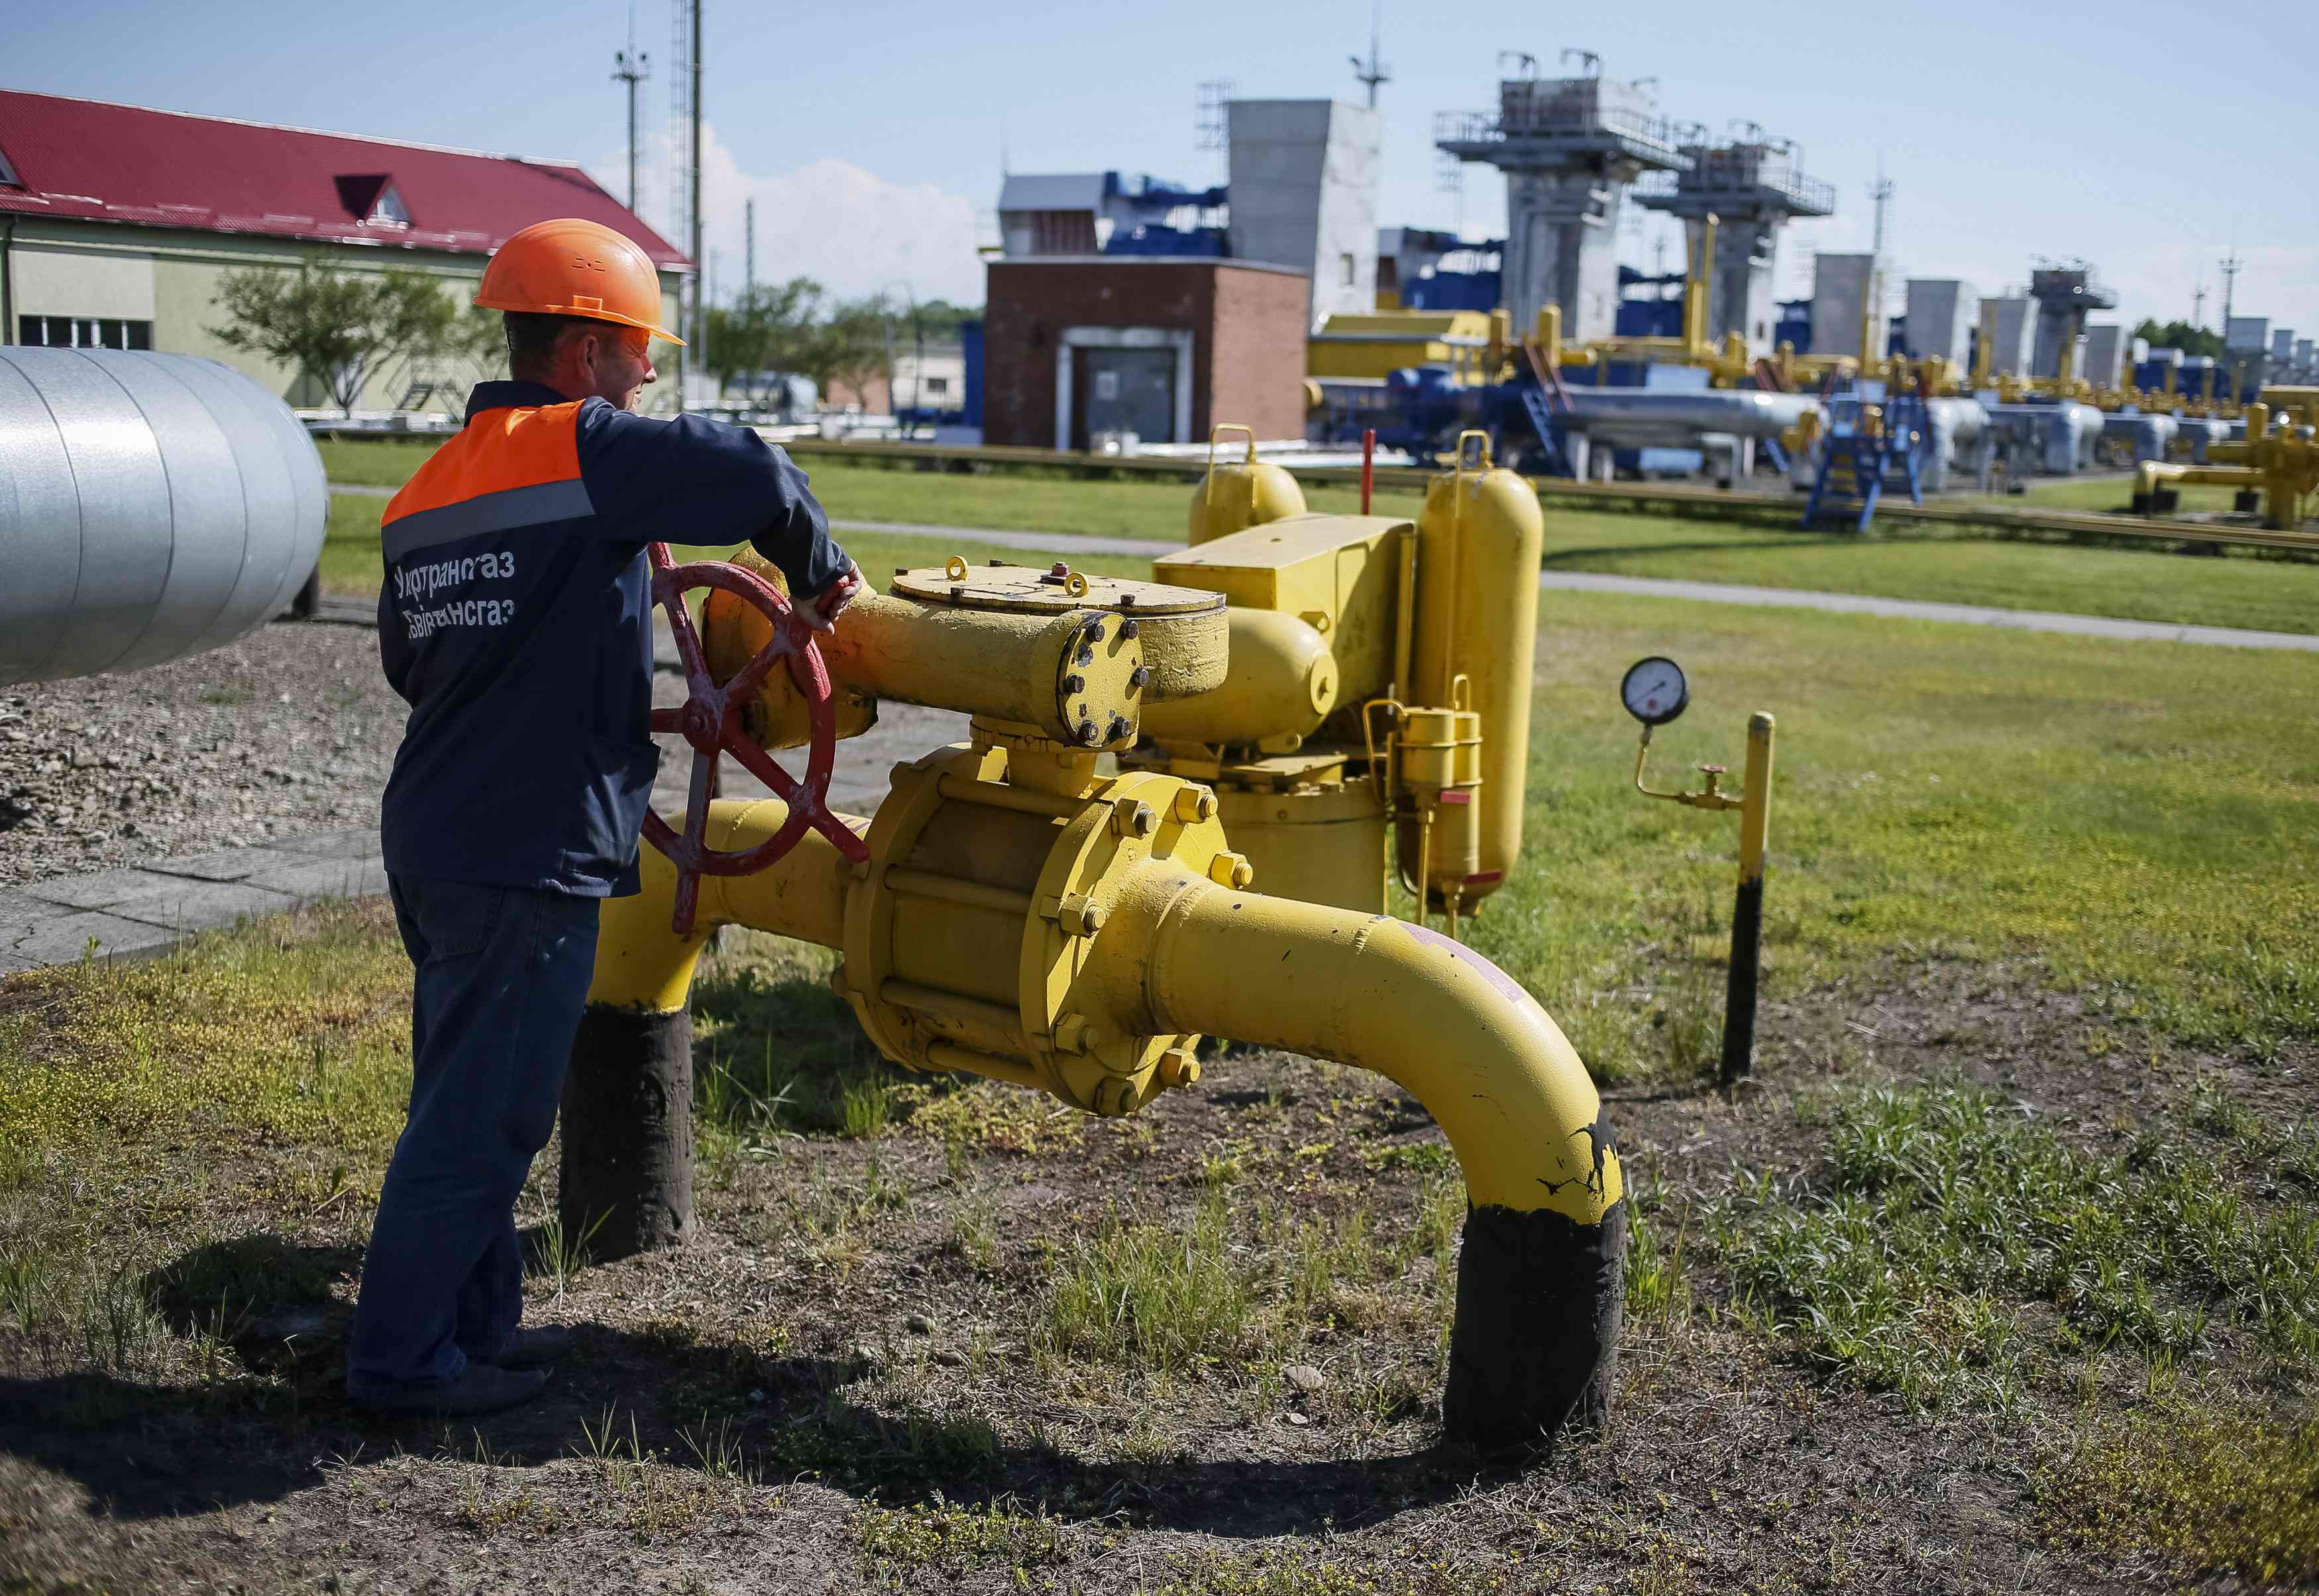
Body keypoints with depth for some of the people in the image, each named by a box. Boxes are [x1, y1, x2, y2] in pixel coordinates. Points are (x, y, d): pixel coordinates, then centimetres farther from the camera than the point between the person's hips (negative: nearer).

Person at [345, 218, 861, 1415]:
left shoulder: (427, 489, 13)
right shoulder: (579, 450, -13)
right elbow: (749, 474, -23)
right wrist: (818, 574, -6)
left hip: (435, 835, 9)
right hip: (528, 857, -9)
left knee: (468, 1097, 18)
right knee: (477, 1116, 1)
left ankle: (471, 1320, 30)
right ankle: (400, 1356, 12)